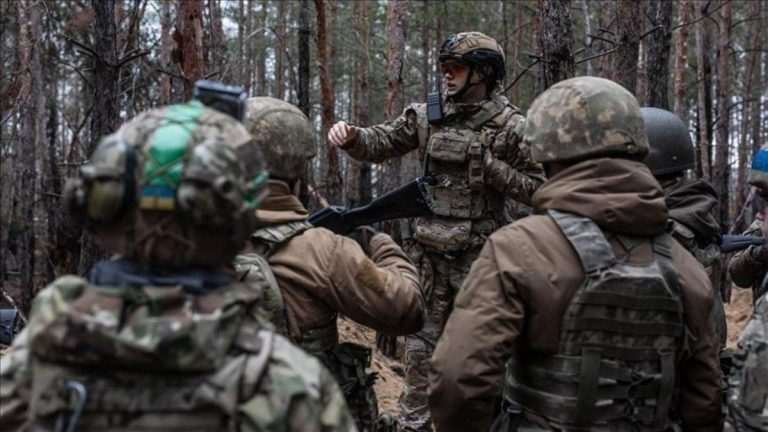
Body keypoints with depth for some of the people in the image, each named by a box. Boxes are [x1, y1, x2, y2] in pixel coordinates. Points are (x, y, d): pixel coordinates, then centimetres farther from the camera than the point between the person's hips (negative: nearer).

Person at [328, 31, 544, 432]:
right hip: (429, 252, 3)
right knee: (420, 346, 9)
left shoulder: (511, 126, -7)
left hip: (480, 256, -3)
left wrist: (487, 165, -17)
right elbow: (380, 143, 7)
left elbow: (535, 187, -7)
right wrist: (351, 136, -13)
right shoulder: (426, 115, 3)